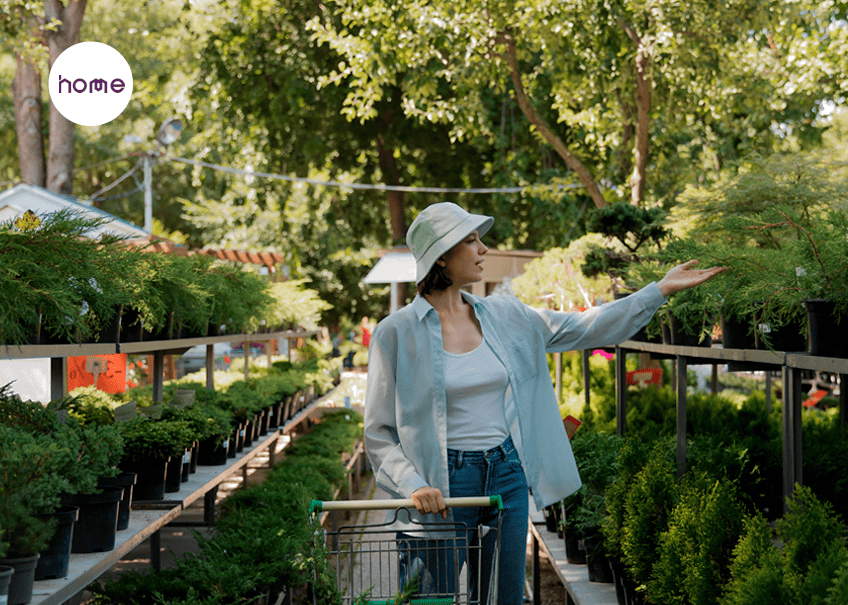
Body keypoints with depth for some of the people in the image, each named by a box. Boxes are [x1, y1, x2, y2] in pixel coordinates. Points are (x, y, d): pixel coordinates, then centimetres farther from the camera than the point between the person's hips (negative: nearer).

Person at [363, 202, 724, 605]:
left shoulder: (503, 316, 7)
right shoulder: (396, 333, -8)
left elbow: (581, 329, 12)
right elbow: (379, 432, -6)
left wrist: (661, 289, 10)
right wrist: (413, 485, -20)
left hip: (507, 475, 5)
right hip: (442, 485, -5)